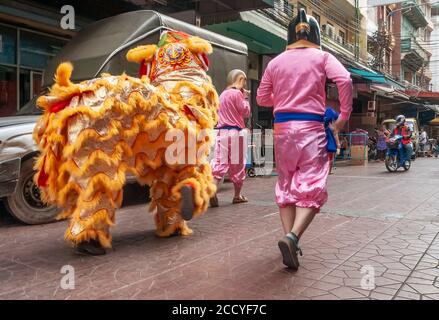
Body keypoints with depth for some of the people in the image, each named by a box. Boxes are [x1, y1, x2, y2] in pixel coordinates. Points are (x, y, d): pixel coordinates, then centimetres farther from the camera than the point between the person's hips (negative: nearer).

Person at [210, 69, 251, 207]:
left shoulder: (223, 94, 15)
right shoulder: (237, 93, -8)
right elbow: (246, 113, -6)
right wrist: (245, 98, 6)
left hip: (222, 132, 6)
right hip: (236, 132, -6)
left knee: (219, 163, 1)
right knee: (238, 164, 7)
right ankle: (238, 196, 18)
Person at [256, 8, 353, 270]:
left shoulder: (276, 62, 12)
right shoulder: (322, 56, 4)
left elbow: (262, 98, 16)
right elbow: (344, 80, -12)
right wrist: (344, 116, -3)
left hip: (283, 127, 3)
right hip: (311, 127, -3)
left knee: (286, 185, 11)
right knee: (312, 187, -3)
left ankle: (290, 241, 6)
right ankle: (292, 237, -23)